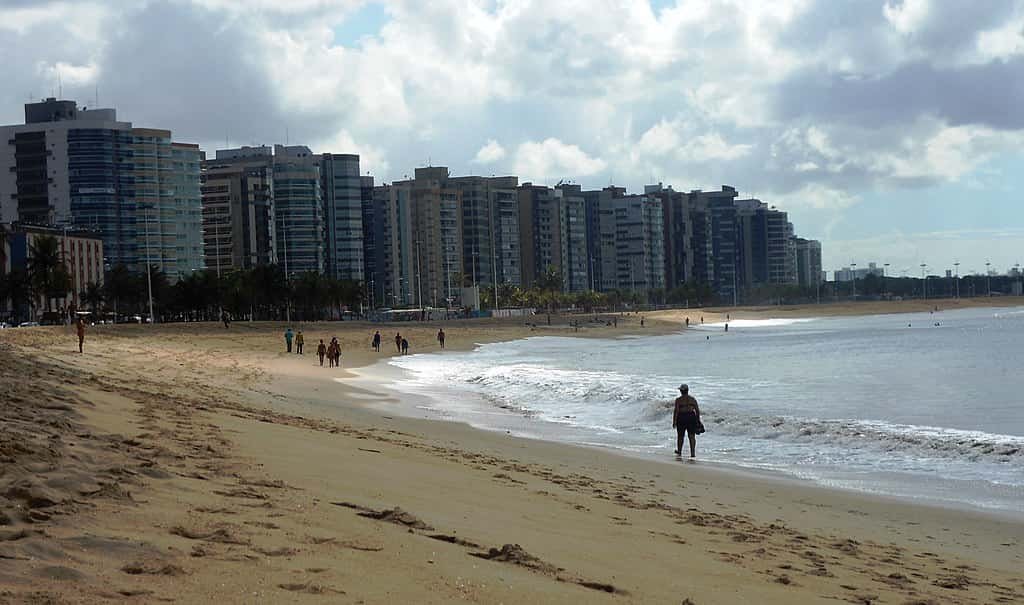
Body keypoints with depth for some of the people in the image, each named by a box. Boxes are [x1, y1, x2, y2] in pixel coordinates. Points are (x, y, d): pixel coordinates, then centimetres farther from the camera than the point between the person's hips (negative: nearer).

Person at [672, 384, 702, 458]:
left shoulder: (678, 400, -5)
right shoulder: (692, 399, 6)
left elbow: (676, 411, -10)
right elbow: (697, 410, 6)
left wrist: (674, 421, -6)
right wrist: (698, 420, 14)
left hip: (682, 418, -2)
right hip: (691, 417, 2)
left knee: (680, 436, 13)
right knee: (692, 436, 1)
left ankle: (679, 452, 26)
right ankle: (693, 453, -9)